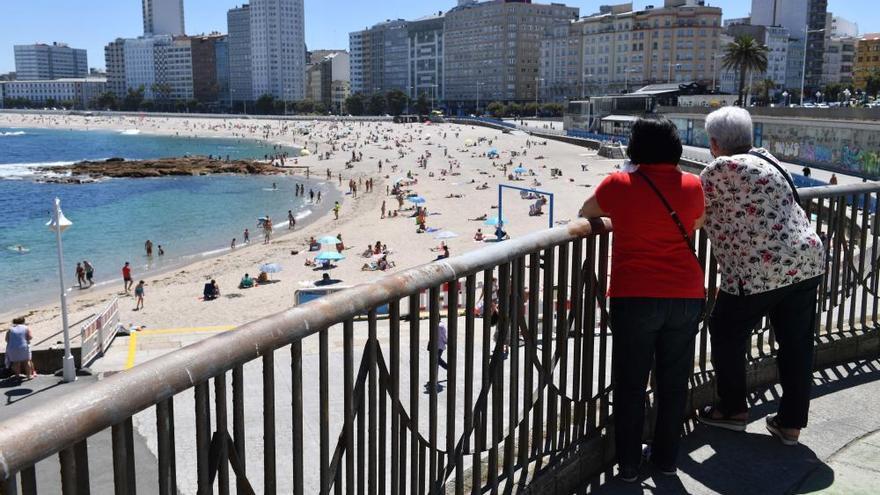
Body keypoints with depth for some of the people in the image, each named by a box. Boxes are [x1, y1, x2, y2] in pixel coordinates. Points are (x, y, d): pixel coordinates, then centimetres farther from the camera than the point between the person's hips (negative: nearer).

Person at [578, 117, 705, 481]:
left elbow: (586, 213, 12)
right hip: (686, 297, 3)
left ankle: (628, 464, 17)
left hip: (635, 297, -3)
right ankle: (666, 458, 28)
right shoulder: (692, 185, 0)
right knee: (673, 382, 15)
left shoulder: (619, 184, -7)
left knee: (630, 384, 9)